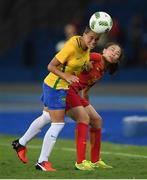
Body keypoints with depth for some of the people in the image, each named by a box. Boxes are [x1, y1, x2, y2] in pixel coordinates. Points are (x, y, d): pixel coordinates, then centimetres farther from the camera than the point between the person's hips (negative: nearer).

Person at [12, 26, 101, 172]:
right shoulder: (72, 46, -28)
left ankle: (20, 143, 43)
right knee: (58, 124, -9)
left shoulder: (86, 46, -3)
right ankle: (42, 162, -1)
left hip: (63, 87, 10)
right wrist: (66, 76, -34)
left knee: (47, 117, 25)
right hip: (55, 87, -10)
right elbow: (51, 66, -23)